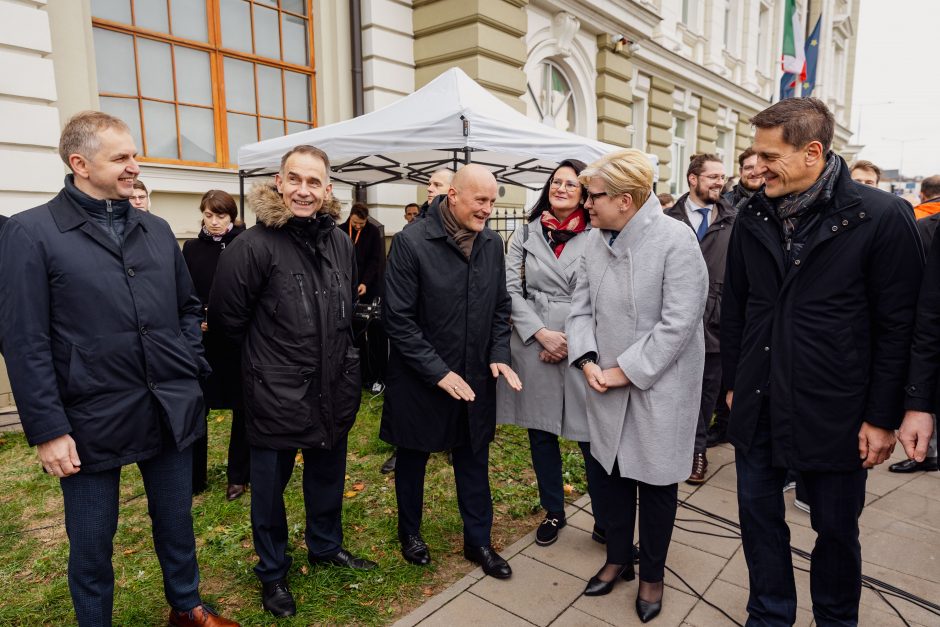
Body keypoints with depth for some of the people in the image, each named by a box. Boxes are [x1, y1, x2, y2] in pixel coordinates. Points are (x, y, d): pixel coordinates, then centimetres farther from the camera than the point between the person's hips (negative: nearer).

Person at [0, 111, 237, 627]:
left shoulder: (157, 230, 8)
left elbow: (188, 307, 16)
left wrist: (189, 366, 5)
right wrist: (47, 430, -12)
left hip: (171, 411, 5)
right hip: (92, 422, -4)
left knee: (176, 524, 20)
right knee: (92, 544, 14)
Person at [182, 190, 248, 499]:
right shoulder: (191, 249, 6)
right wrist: (196, 320, -11)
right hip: (203, 341, 2)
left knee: (242, 408, 7)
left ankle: (238, 476, 23)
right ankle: (193, 477, 19)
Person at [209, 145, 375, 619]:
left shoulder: (340, 241, 1)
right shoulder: (254, 245, -18)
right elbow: (227, 318, -9)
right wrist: (269, 351, 2)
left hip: (333, 388, 6)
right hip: (275, 393, -5)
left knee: (327, 475, 22)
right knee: (270, 485, 13)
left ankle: (326, 546, 47)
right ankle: (272, 572, 36)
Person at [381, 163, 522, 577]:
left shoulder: (492, 243, 0)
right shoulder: (411, 242, -17)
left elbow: (501, 307, 10)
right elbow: (399, 320, -17)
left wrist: (499, 355, -4)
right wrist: (438, 372, -19)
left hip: (476, 378, 4)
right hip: (420, 380, -4)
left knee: (474, 462, 16)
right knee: (413, 459, 17)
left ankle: (479, 541, 35)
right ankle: (410, 532, 41)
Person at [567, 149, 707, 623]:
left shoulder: (676, 240, -17)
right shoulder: (594, 240, 2)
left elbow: (678, 323, -21)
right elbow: (582, 306, 5)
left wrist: (624, 370, -18)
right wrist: (587, 361, -9)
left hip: (659, 386, -5)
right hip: (608, 386, 6)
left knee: (655, 482, 11)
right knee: (611, 471, 17)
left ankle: (652, 575, 34)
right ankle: (618, 559, 40)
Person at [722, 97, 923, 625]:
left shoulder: (881, 217, -10)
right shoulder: (754, 215, 3)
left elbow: (896, 327, -8)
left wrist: (883, 417, -7)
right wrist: (734, 383, 10)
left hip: (834, 413, -4)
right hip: (758, 405, 4)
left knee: (836, 528, 14)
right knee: (759, 514, 15)